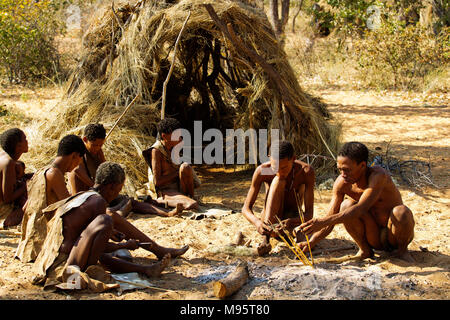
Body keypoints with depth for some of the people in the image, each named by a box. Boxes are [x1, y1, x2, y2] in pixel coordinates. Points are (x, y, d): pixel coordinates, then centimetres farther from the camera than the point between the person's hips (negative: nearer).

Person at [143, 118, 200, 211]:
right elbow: (157, 181, -17)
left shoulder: (173, 149, 8)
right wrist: (178, 173, -14)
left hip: (178, 187, 8)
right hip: (165, 192, -8)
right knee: (193, 205, -34)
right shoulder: (156, 151, -14)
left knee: (185, 167, -23)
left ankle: (191, 196, -6)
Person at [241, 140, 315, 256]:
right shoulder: (262, 171, -21)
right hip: (270, 219, 0)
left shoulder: (306, 171, -21)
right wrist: (257, 222, -41)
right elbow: (246, 208, -19)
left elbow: (309, 213, -24)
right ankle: (266, 239, -38)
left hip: (292, 217, 0)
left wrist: (291, 222, -46)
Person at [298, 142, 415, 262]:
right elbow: (330, 218, -8)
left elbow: (361, 209, -38)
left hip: (395, 236, -3)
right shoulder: (342, 182, -11)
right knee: (346, 206, -22)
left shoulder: (378, 176, -27)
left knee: (401, 212, -35)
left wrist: (323, 221, -46)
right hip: (374, 238, 3)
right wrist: (311, 242, -24)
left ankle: (402, 250, -5)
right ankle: (365, 250, -2)